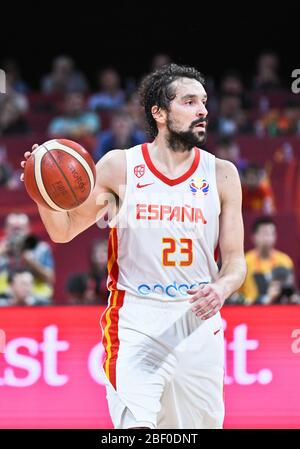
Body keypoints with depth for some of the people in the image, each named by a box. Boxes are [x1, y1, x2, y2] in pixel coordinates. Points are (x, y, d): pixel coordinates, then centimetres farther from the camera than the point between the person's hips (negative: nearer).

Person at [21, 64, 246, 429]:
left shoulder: (221, 175, 3)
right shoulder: (119, 167, -1)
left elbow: (235, 260, 4)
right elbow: (64, 231, 7)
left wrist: (220, 290, -18)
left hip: (198, 322, 3)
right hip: (134, 321, -3)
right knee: (136, 426, -21)